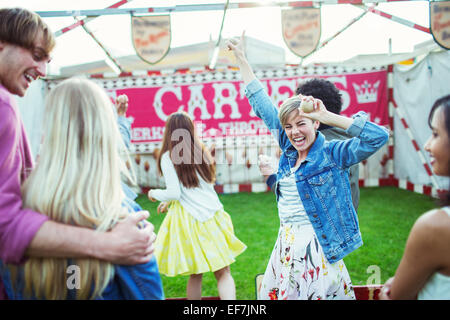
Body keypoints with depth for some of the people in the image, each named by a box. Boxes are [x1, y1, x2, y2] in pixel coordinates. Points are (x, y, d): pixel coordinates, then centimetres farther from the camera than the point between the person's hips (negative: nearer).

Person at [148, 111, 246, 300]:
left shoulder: (168, 157, -5)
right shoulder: (200, 151, 12)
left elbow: (174, 192, -11)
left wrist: (155, 194, 8)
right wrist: (169, 202, 27)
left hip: (190, 219, -3)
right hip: (213, 213, 4)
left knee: (195, 275, 10)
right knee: (223, 273, 5)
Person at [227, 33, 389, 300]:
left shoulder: (332, 154, -10)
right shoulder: (289, 150, 5)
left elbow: (378, 137, -22)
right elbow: (264, 106, 13)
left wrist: (329, 117, -23)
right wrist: (242, 59, 18)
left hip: (315, 247, -6)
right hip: (286, 245, 6)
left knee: (318, 293, 1)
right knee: (277, 293, 12)